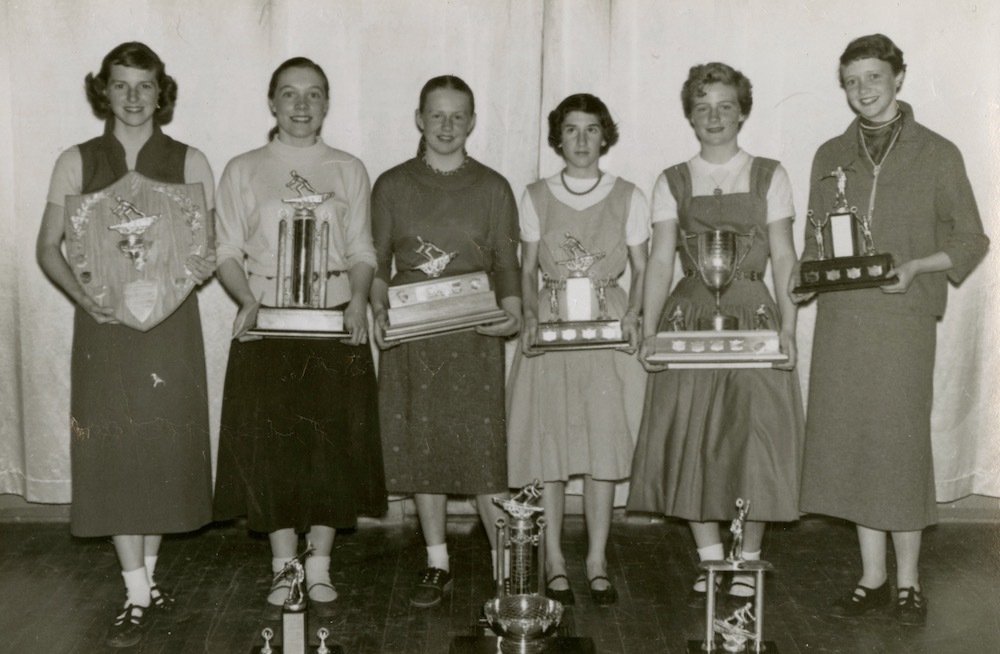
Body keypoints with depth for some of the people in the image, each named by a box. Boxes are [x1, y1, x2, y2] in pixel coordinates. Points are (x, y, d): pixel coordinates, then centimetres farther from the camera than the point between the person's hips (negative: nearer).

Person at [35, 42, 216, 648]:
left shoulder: (190, 162, 3)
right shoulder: (76, 162, 4)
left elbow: (210, 245, 7)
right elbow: (49, 246, 5)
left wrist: (205, 266, -17)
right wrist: (81, 293, -13)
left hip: (170, 320, 0)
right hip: (104, 322, 0)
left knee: (164, 445, 6)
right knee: (113, 449, -1)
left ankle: (147, 571, 26)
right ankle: (138, 594, 8)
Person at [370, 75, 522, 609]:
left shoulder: (492, 188, 7)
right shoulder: (391, 186, 9)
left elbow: (506, 265, 7)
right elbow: (378, 263, 11)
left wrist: (513, 310, -11)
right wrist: (378, 310, -6)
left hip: (474, 335, -1)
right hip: (409, 336, 2)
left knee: (483, 445, -5)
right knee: (420, 444, 5)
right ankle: (437, 563, 18)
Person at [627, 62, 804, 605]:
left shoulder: (770, 176, 7)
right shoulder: (672, 183, 9)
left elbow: (784, 257, 2)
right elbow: (661, 259, 3)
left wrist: (788, 326, -8)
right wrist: (649, 329, -7)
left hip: (754, 316, -1)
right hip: (688, 317, 1)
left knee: (754, 442, -1)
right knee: (692, 442, 2)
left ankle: (746, 565, 14)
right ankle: (710, 560, 17)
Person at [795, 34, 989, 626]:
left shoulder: (937, 154, 2)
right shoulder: (830, 156, 12)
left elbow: (971, 241, 3)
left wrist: (916, 267, -13)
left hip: (904, 318, -3)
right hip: (840, 318, 4)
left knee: (901, 442, -1)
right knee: (850, 441, 5)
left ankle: (908, 582, 15)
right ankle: (873, 578, 18)